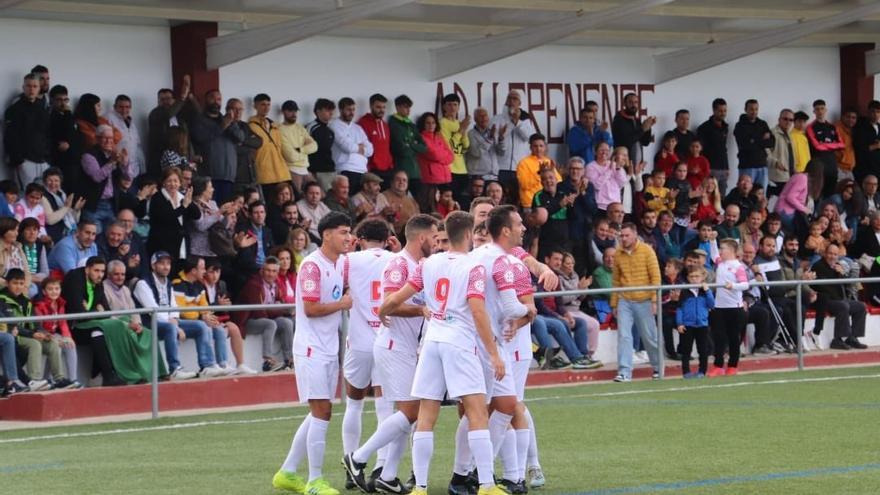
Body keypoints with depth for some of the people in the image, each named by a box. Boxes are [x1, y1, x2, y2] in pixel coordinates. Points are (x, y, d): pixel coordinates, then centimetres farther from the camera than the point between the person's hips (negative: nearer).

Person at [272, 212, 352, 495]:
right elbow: (310, 309, -20)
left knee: (320, 414, 12)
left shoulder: (343, 264, 10)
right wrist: (342, 304, -9)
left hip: (330, 349, 9)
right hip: (311, 348, -9)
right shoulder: (312, 265, -15)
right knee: (322, 411, -11)